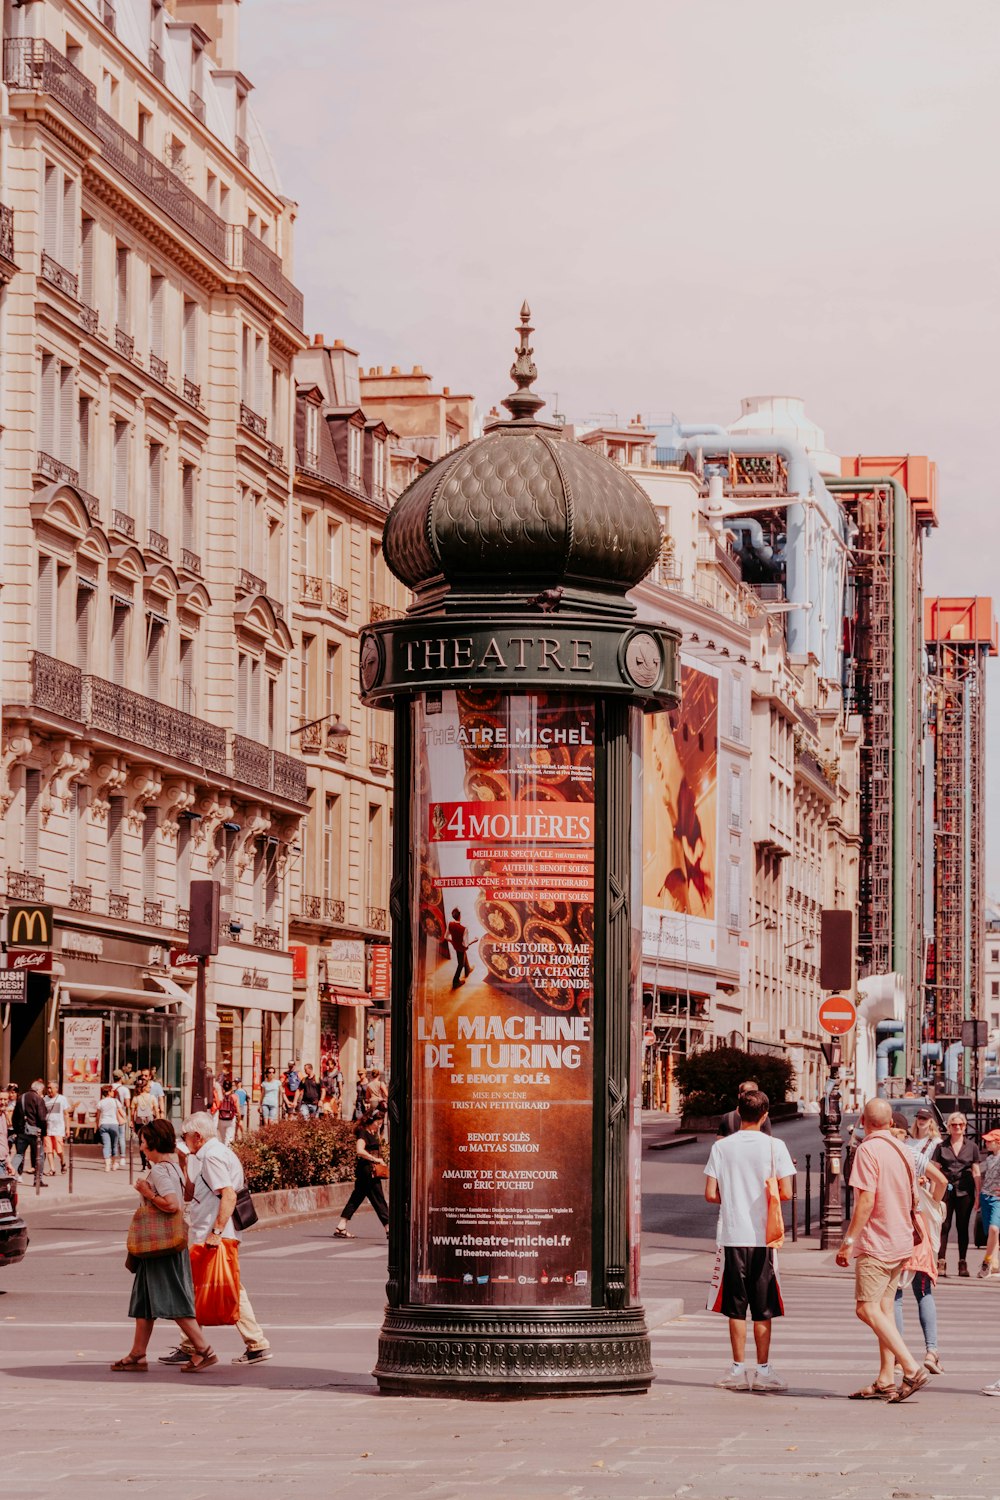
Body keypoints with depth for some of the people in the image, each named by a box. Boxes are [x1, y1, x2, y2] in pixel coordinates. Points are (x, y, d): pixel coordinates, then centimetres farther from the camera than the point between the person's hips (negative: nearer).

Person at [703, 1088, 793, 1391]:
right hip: (764, 1237, -1)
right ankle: (763, 1370, 5)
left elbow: (710, 1194, -2)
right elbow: (786, 1194, -7)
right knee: (763, 1309, 5)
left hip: (732, 1236, 1)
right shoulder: (775, 1147, -5)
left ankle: (738, 1369, 8)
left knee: (736, 1308, 8)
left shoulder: (721, 1147, 0)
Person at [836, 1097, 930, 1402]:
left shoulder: (868, 1150, -13)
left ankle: (912, 1368, -19)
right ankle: (885, 1382, 9)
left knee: (867, 1309, -10)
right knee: (884, 1310, 11)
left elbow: (866, 1200, -20)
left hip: (876, 1243, -9)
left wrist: (849, 1240, -16)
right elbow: (913, 1201, 18)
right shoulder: (901, 1151, 12)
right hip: (900, 1243, 9)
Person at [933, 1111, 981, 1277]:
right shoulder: (942, 1147, 6)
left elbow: (976, 1173, 8)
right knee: (944, 1226, -4)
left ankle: (963, 1263, 10)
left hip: (964, 1191, 1)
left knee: (963, 1227, 5)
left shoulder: (972, 1147, 8)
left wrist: (978, 1195, 2)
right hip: (946, 1190, -1)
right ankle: (941, 1263, -5)